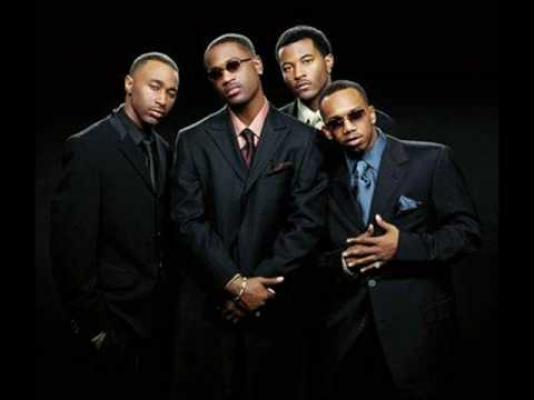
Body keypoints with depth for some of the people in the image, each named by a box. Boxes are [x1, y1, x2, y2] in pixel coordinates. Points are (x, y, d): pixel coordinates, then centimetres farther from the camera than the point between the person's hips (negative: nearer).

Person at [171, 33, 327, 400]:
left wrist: (261, 282, -12)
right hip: (209, 301, 1)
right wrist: (236, 283, -13)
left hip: (273, 302, 0)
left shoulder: (300, 139, -1)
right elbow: (189, 219, -5)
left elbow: (307, 222, -6)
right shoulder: (194, 140, 2)